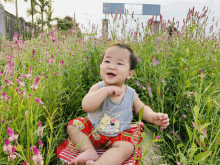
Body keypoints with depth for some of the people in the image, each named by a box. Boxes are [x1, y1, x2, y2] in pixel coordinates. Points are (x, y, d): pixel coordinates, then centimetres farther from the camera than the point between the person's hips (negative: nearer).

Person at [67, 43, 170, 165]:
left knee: (127, 147, -25)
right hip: (93, 129, 1)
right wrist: (106, 91, -37)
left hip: (117, 135, 0)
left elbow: (141, 108, 8)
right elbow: (86, 106, -31)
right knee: (73, 125, -10)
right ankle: (89, 151, -14)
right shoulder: (98, 88, -16)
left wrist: (152, 116, -13)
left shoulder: (131, 93, -9)